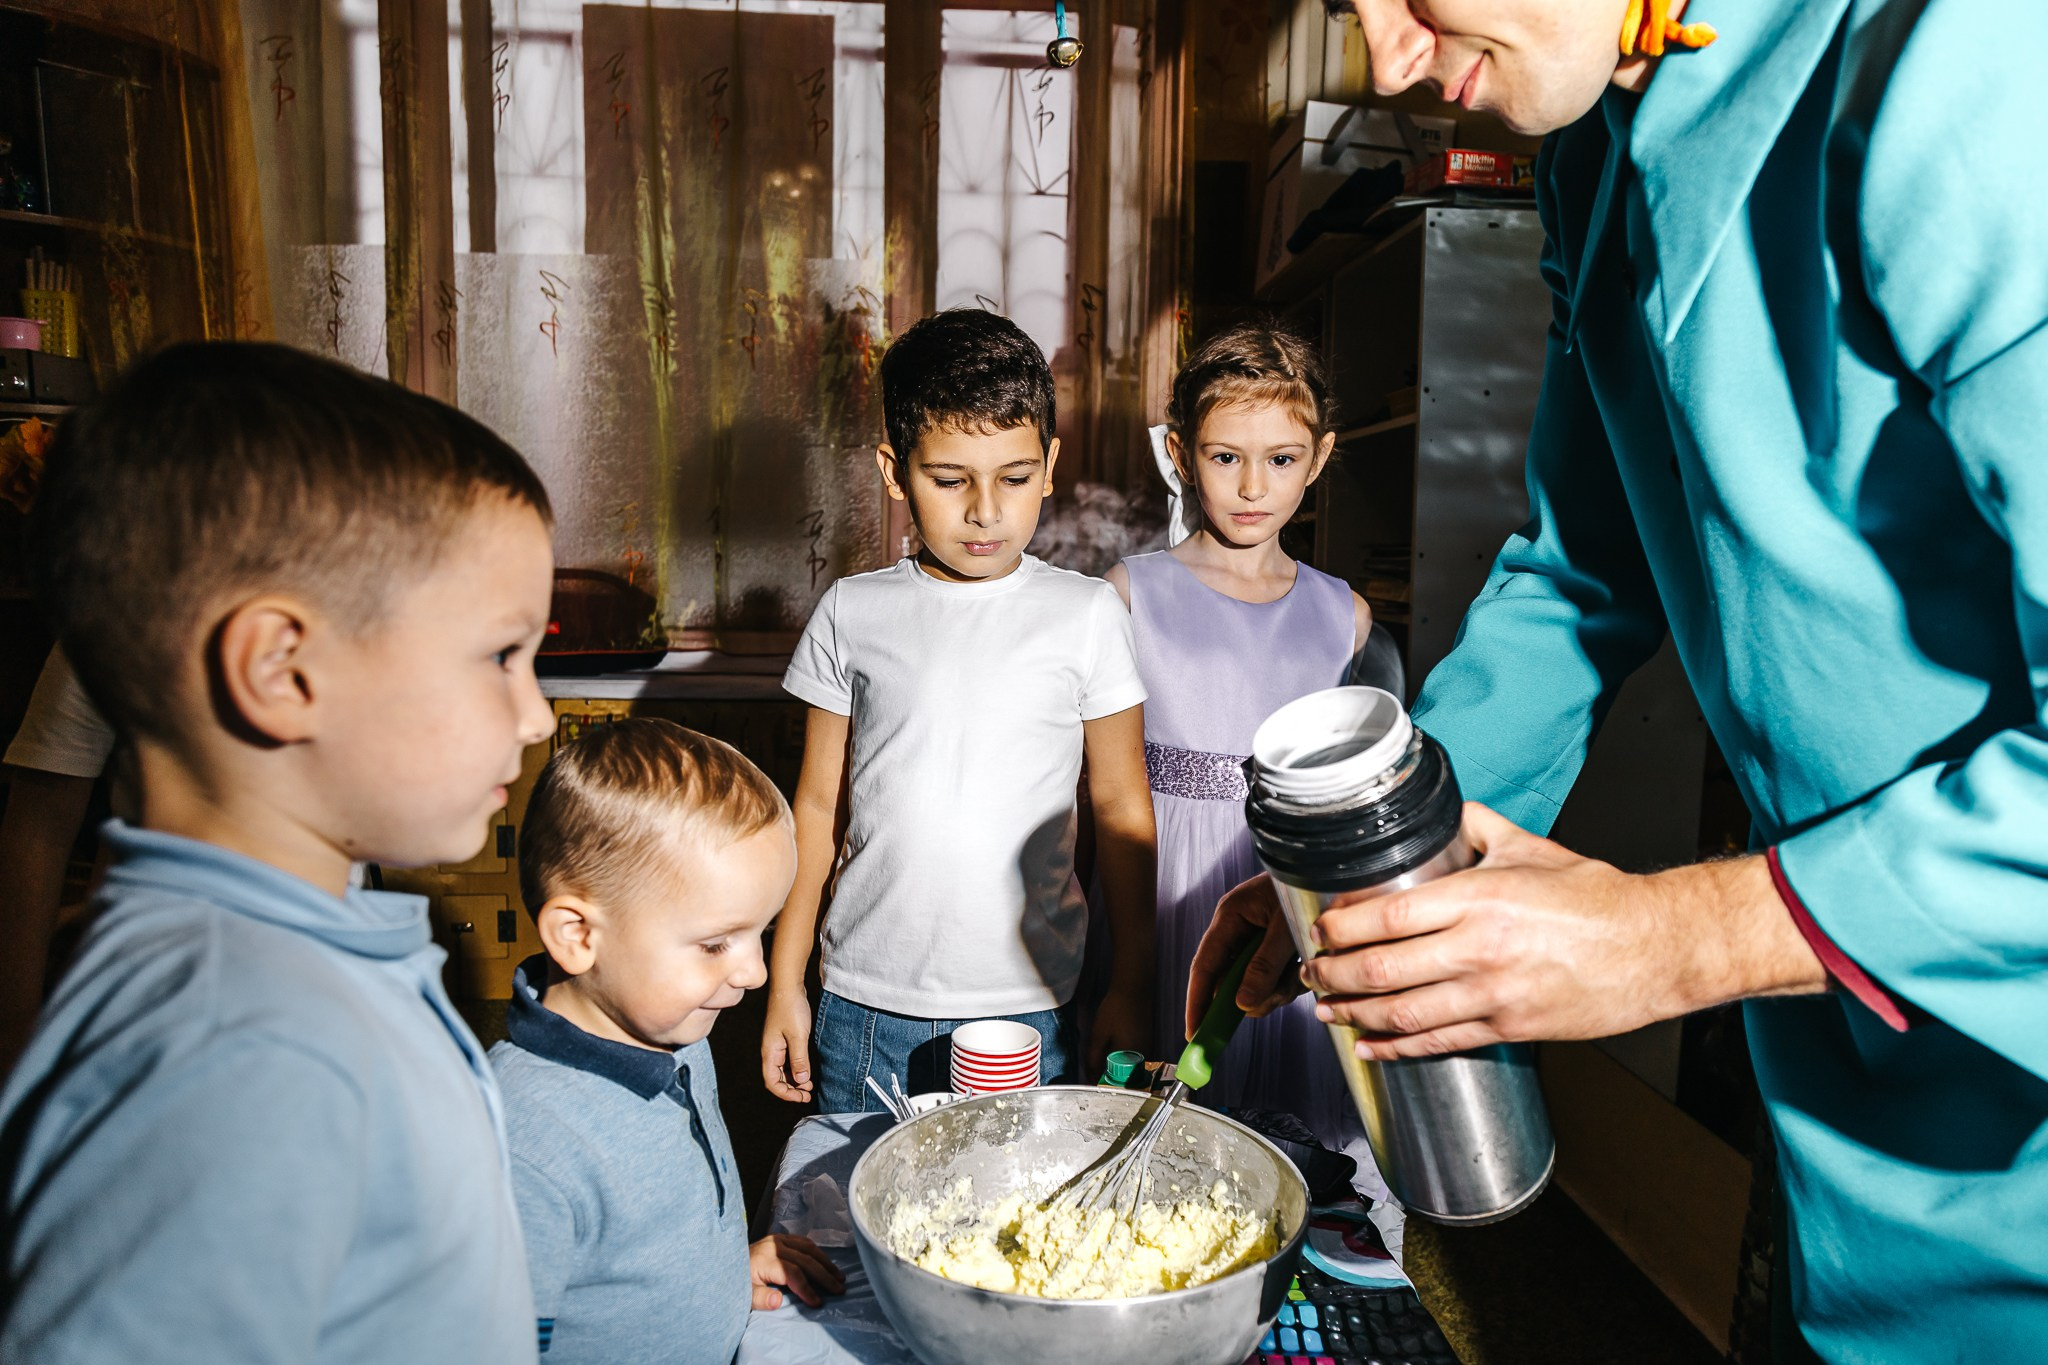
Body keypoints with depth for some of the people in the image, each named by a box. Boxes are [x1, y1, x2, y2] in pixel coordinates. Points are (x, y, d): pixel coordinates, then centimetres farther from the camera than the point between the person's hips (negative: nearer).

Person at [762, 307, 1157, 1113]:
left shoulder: (1087, 615, -4)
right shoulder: (852, 613, -1)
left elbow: (1122, 809, 2)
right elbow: (819, 805, 6)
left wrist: (1131, 986, 3)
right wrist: (784, 984, 7)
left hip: (1029, 1010, -1)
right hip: (865, 1014, 1)